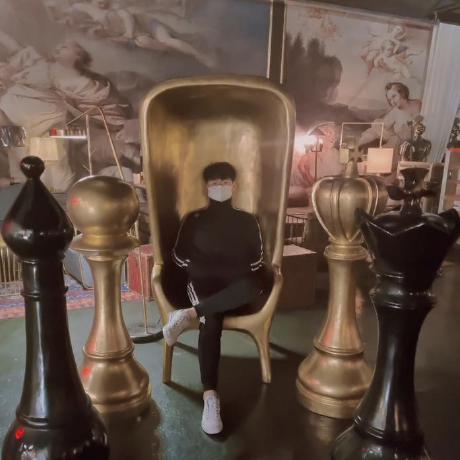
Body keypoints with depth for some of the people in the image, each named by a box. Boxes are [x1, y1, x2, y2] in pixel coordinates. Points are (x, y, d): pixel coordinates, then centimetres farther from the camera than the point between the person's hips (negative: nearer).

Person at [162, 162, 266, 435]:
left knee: (254, 285, -38)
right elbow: (179, 256, 6)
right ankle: (210, 396, -39)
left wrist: (233, 273, -9)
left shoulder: (247, 221, 13)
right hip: (203, 285, 0)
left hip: (235, 290, 1)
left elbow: (257, 261, 5)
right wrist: (204, 270, -5)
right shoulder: (194, 219, 13)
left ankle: (190, 315, -34)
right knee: (211, 320, -35)